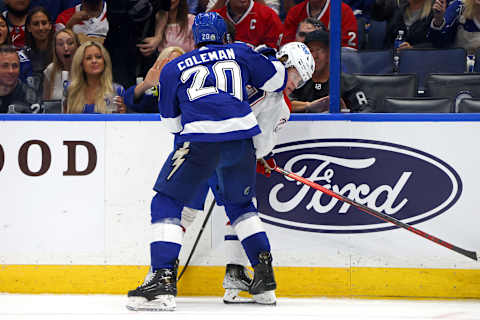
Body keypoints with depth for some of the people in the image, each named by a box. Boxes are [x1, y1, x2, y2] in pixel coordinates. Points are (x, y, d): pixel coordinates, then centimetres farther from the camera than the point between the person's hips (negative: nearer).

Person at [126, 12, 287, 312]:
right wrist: (274, 59, 48)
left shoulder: (173, 68, 19)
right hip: (242, 136, 3)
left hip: (199, 141, -3)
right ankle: (264, 273, 20)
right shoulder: (240, 53, 20)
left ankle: (163, 278, -8)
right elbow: (276, 79, 27)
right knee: (240, 203, 27)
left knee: (166, 204, 8)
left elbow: (171, 120, 23)